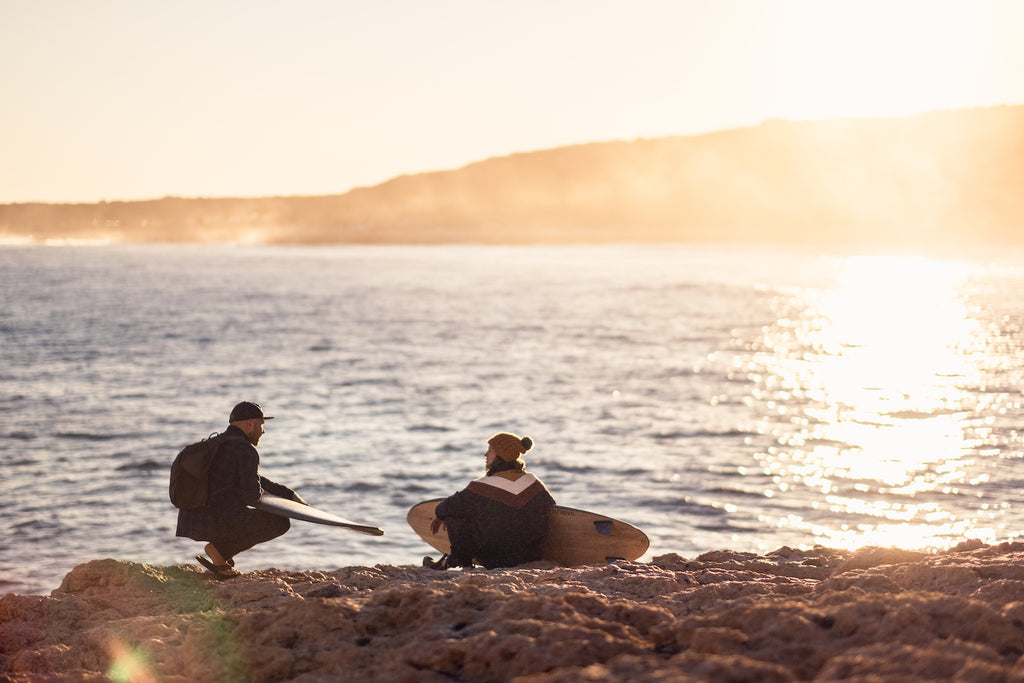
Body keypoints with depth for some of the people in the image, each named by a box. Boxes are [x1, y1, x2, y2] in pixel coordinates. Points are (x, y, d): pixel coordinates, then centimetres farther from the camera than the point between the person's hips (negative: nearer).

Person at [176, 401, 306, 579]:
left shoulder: (216, 444, 21)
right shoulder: (246, 451, -10)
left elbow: (254, 479, 30)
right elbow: (252, 495, -15)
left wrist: (291, 495, 31)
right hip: (215, 523, -9)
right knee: (281, 522, 3)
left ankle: (221, 553, 15)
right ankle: (219, 550, -4)